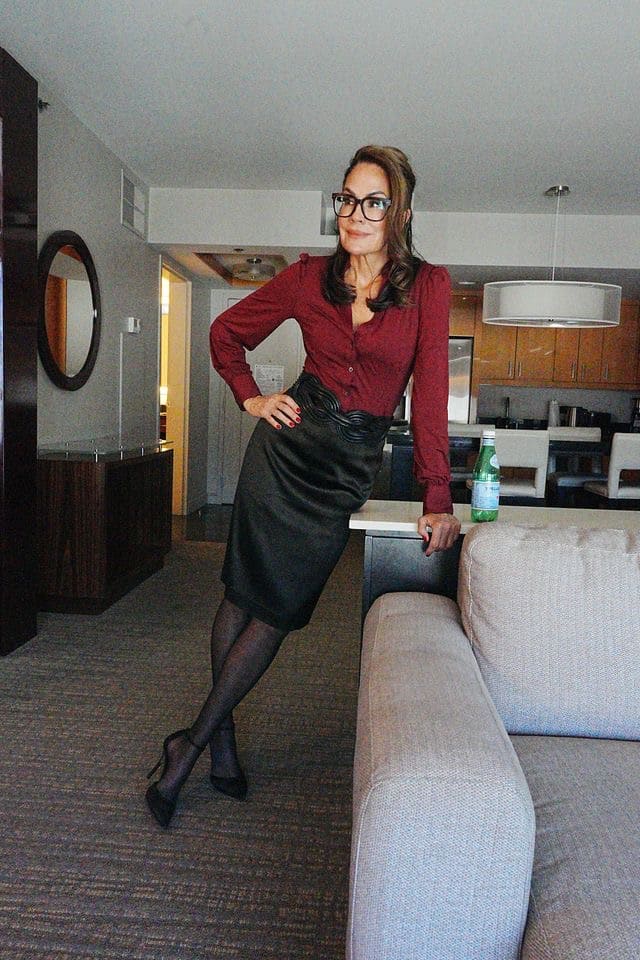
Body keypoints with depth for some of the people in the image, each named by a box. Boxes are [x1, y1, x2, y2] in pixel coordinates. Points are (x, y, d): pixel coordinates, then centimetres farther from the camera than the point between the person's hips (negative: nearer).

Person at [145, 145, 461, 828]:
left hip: (351, 464, 0)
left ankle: (194, 741, 18)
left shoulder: (428, 286, -2)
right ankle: (222, 739, 23)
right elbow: (227, 333, 16)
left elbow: (430, 393, -6)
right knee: (244, 590, 3)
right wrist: (251, 398, 2)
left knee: (280, 606, 1)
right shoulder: (309, 277, 2)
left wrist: (437, 501, -9)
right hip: (290, 442, 1)